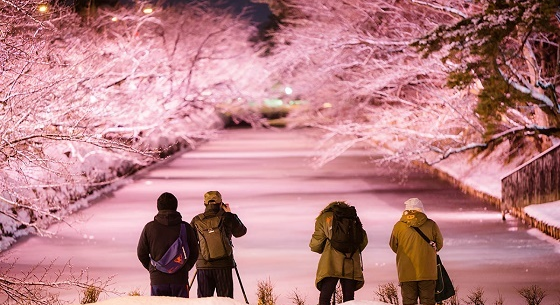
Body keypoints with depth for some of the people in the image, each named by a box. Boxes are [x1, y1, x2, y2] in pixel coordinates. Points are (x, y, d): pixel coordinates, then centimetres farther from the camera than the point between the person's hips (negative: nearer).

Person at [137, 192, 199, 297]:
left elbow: (141, 253, 4)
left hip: (157, 278, 0)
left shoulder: (149, 227, -2)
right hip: (180, 279, 0)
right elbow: (194, 253, 6)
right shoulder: (185, 227, -1)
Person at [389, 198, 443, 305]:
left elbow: (393, 246, 9)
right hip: (427, 272, 0)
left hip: (406, 273, 0)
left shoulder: (399, 226, -4)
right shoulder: (431, 225, -3)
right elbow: (439, 244, 9)